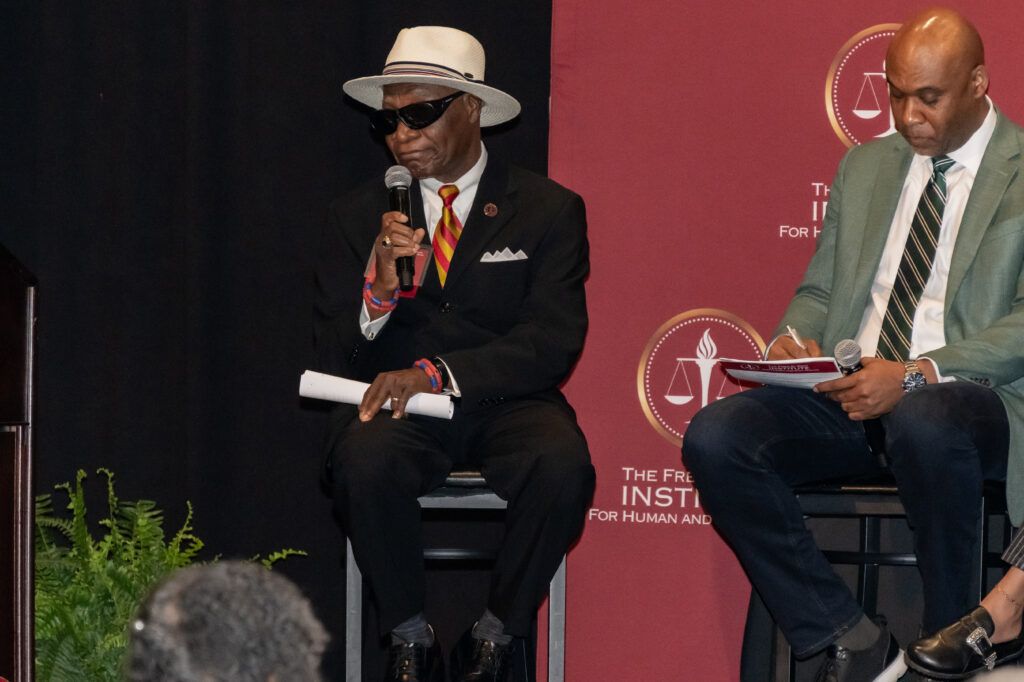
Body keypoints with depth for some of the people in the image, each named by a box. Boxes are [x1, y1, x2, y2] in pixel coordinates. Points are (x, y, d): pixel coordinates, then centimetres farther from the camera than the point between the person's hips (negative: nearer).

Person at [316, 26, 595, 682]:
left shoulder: (549, 210, 2)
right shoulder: (357, 217, 8)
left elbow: (554, 342, -9)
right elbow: (335, 356, 3)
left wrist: (437, 373, -22)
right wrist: (379, 288, -19)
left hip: (505, 404, -1)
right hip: (397, 406, 1)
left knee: (562, 464, -33)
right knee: (364, 458, -34)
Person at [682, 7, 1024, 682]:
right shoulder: (865, 167, 20)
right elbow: (818, 290, 24)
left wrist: (917, 377, -24)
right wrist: (793, 340, -2)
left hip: (970, 397, -6)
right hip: (850, 393, 6)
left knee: (924, 421, -42)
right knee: (714, 437, -21)